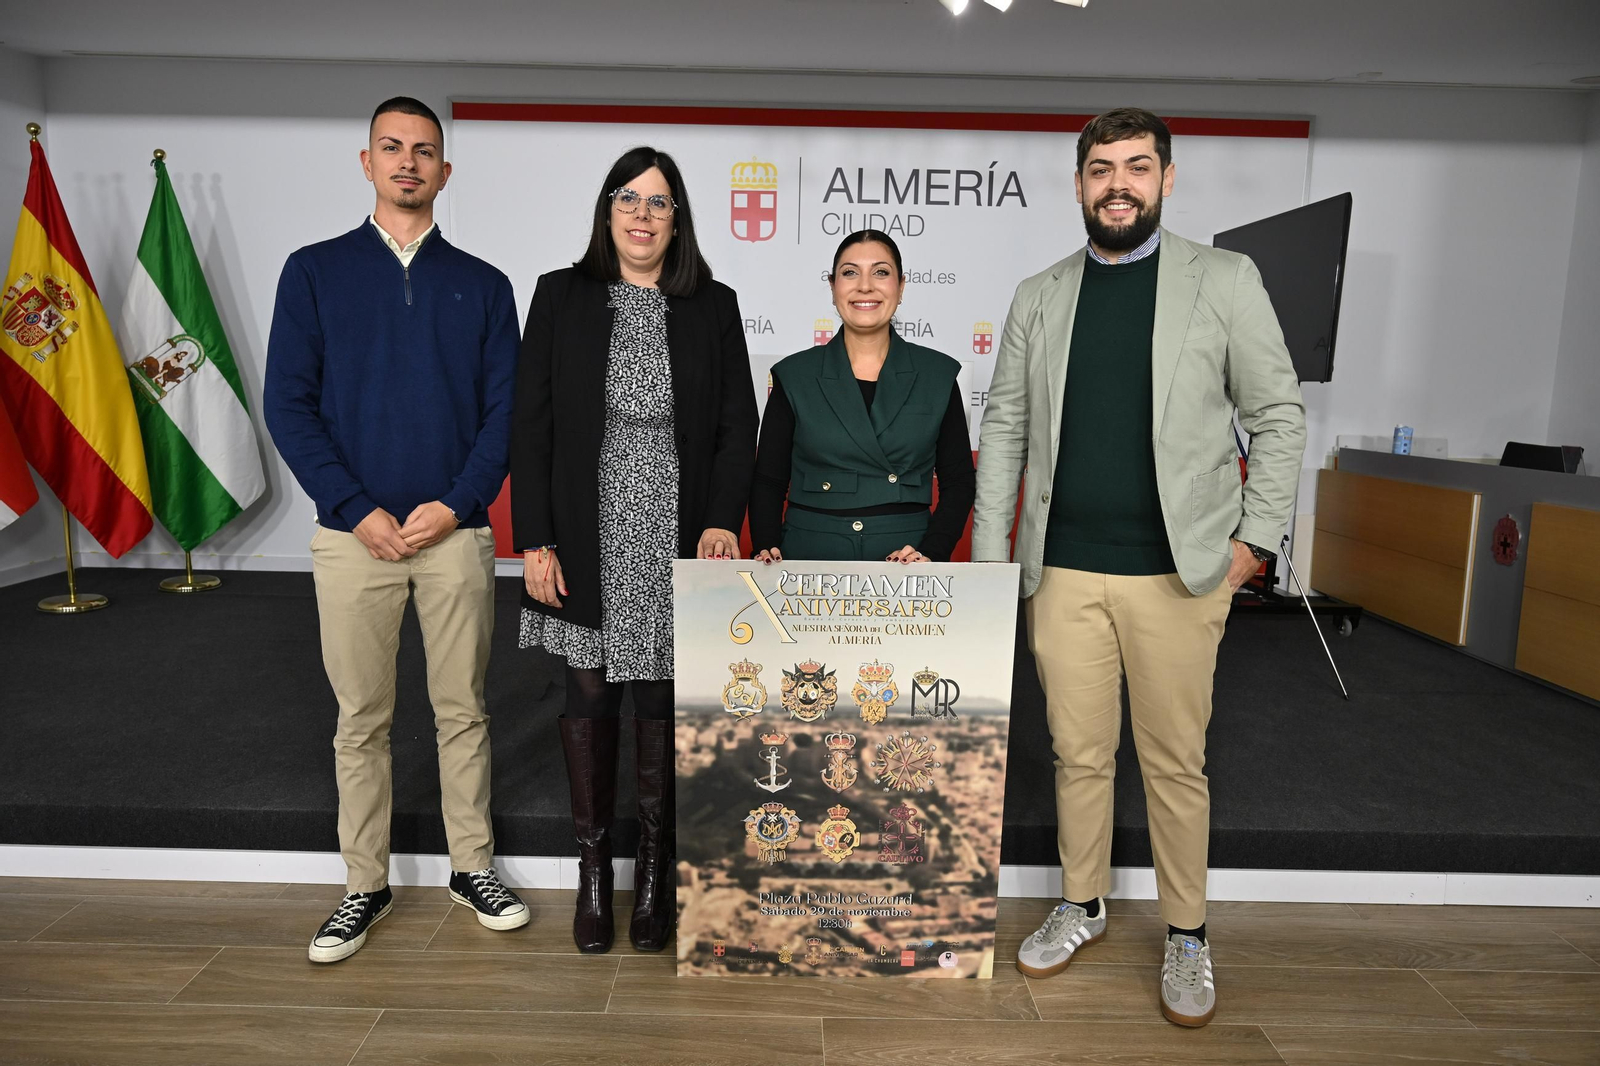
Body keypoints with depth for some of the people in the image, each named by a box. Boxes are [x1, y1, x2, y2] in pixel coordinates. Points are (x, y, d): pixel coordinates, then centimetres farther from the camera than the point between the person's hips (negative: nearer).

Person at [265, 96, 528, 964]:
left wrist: (455, 505, -10)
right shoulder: (315, 272, 6)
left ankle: (471, 868, 24)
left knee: (463, 710, 9)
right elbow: (288, 403, 0)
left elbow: (503, 409, 3)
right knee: (361, 720, 8)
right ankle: (365, 885, 22)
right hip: (354, 532, 0)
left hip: (456, 533, 1)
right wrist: (359, 511, -10)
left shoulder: (481, 284, 8)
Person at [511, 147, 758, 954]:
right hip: (588, 543, 0)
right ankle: (592, 865, 24)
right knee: (589, 699, 7)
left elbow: (738, 428, 4)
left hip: (677, 545, 0)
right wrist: (534, 541, -5)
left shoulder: (713, 306, 6)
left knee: (660, 702, 6)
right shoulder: (562, 296, 4)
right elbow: (530, 426, 1)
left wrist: (721, 521, -10)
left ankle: (655, 866, 24)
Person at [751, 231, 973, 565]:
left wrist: (930, 553, -8)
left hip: (904, 562, 1)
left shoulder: (938, 375, 3)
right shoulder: (794, 375, 2)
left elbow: (957, 483, 5)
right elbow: (768, 483, 4)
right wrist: (767, 549, -11)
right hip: (808, 559, 0)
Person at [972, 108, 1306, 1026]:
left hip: (1180, 572, -2)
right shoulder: (1039, 296, 9)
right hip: (1065, 572, 2)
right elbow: (1005, 429, 8)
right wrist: (989, 555, 3)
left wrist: (1256, 537, -3)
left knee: (1176, 763, 8)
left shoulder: (1226, 281, 3)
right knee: (1079, 754, 12)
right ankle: (1083, 907, 32)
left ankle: (1187, 937, 27)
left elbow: (1279, 414, 3)